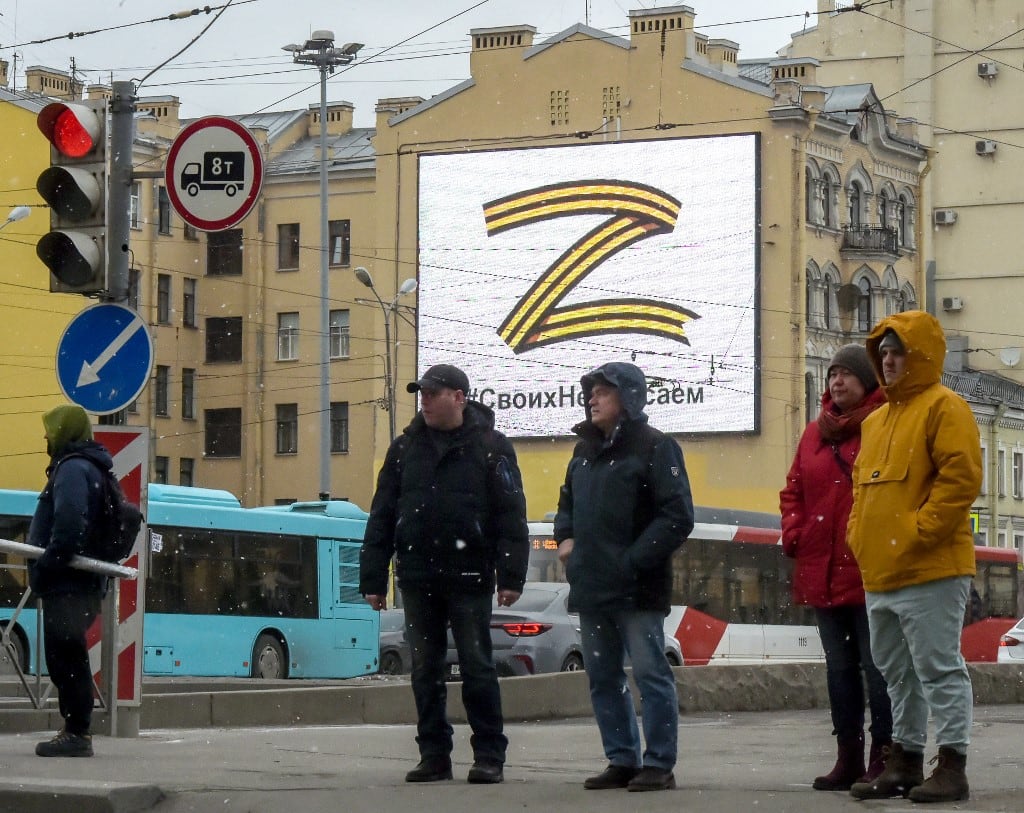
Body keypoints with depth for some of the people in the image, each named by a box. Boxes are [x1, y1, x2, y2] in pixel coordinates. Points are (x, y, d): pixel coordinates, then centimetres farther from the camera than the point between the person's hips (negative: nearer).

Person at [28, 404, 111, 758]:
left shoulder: (72, 468, -11)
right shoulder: (89, 468, 21)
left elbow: (69, 524, -24)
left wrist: (46, 566, -19)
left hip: (67, 583, -10)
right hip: (83, 580, 10)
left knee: (65, 658, -10)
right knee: (68, 658, 14)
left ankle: (77, 732, -11)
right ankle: (75, 730, 17)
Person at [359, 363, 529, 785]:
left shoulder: (490, 447, 0)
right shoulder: (405, 447, 10)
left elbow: (511, 516, -3)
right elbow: (382, 516, 11)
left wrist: (511, 576, -11)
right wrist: (373, 578, 6)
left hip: (469, 577, -4)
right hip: (417, 577, 4)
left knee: (477, 667, -1)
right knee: (425, 670, 6)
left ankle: (489, 756, 5)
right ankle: (434, 755, 12)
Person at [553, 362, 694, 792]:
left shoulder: (654, 447, -7)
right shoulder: (585, 449, 17)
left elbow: (677, 516, -13)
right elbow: (568, 502, 28)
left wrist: (634, 560, -17)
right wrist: (566, 538, 7)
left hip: (637, 588, -8)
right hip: (590, 587, 8)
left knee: (650, 673, -5)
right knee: (603, 678, 10)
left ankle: (659, 764, -1)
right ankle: (622, 760, 17)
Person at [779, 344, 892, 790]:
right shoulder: (816, 432, 15)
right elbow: (793, 490, 20)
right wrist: (793, 534, 5)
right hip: (822, 571, 7)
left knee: (876, 665, -4)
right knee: (839, 666, 11)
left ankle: (882, 757, -1)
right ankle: (848, 757, 17)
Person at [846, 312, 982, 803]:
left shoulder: (944, 408, -6)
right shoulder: (876, 421, 20)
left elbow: (961, 477, -17)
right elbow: (861, 485, 27)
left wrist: (919, 531, -19)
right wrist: (858, 533, 11)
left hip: (930, 570, -9)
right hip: (879, 573, 9)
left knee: (939, 668, -8)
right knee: (898, 672, 14)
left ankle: (952, 767, -6)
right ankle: (905, 762, 21)